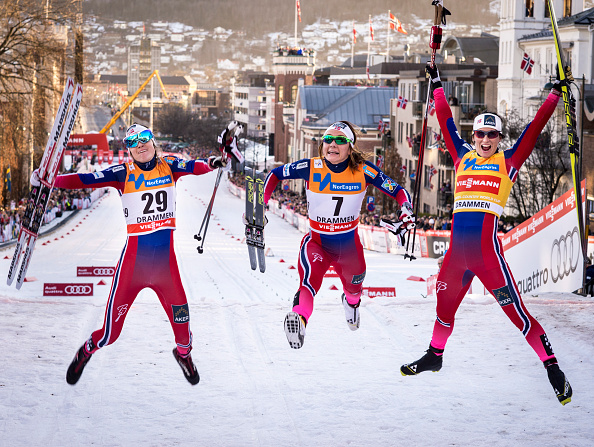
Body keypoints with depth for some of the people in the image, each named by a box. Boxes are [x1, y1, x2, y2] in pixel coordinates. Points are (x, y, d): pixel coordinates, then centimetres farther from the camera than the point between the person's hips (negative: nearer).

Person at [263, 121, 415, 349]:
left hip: (349, 244, 2)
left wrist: (406, 212, -26)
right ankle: (299, 317, -57)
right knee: (309, 280, -33)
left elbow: (397, 191, -7)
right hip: (317, 242, -2)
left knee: (354, 287, 26)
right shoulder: (311, 168, -15)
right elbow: (275, 174, 0)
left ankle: (351, 302, 63)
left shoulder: (362, 170, -15)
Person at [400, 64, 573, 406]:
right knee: (445, 304, 20)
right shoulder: (463, 157, 14)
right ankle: (435, 355, 42)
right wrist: (438, 84, 26)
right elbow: (446, 121, 22)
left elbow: (535, 128, 4)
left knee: (516, 310, -8)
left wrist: (555, 95, 4)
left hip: (487, 250, -5)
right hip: (457, 249, 5)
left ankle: (553, 368, -3)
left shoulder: (509, 162, 5)